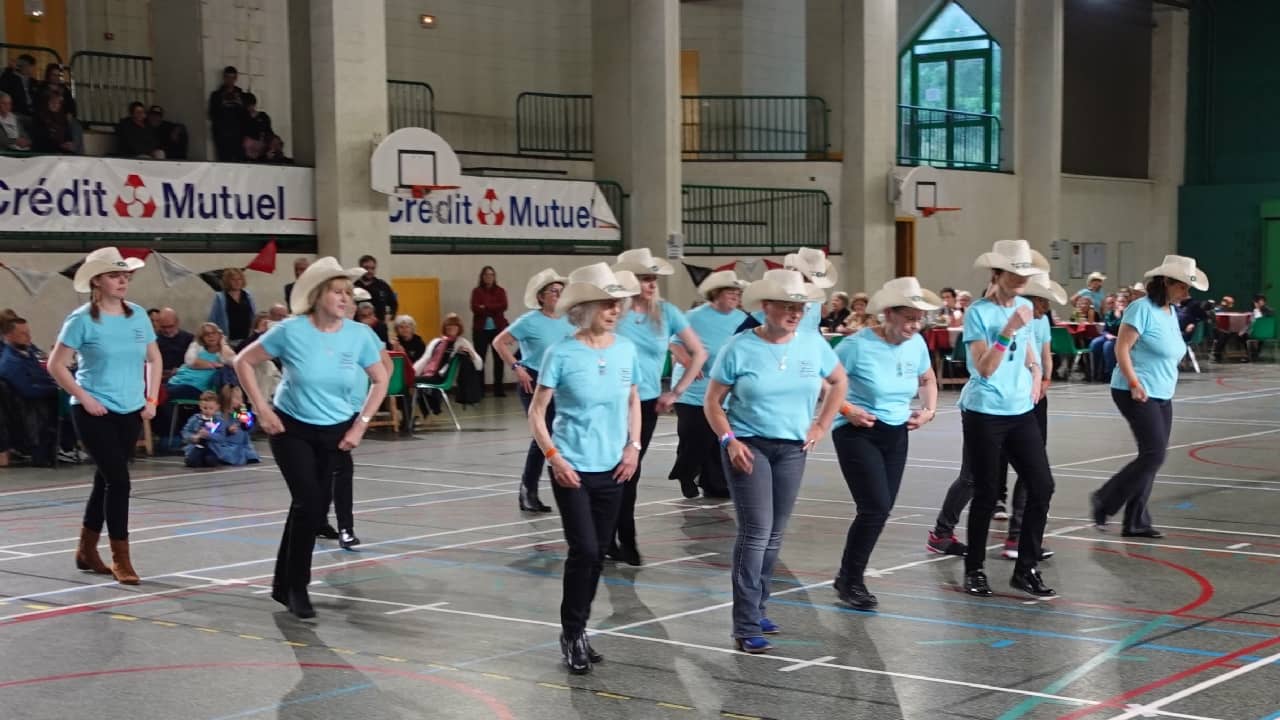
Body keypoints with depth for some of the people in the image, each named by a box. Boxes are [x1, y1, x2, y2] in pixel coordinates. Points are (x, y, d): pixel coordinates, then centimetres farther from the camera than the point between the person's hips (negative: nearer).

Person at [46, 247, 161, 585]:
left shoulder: (138, 315, 3)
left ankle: (87, 550, 29)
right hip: (94, 413, -5)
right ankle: (121, 558, -2)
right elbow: (56, 365, -7)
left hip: (130, 413, 5)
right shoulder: (83, 319, -11)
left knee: (106, 481, 14)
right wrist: (84, 397, -13)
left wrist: (152, 399, 8)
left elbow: (154, 358, 16)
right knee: (118, 480, -11)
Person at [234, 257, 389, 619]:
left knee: (314, 507, 8)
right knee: (308, 502, -16)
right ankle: (296, 587, -1)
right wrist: (262, 409, -12)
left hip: (336, 432, 3)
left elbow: (381, 380, 4)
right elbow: (243, 362, -7)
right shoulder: (291, 331, -17)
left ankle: (284, 584, 25)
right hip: (292, 429, -3)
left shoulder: (360, 335, -10)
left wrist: (361, 424, -3)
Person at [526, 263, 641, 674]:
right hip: (573, 469, -5)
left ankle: (579, 631, 25)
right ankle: (571, 634, 6)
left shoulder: (626, 350, 1)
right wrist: (554, 458, -14)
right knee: (584, 551, -11)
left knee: (598, 554, 10)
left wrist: (633, 446, 2)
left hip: (612, 469, 5)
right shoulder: (561, 354, -12)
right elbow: (536, 412, -6)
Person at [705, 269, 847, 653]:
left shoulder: (813, 343, 1)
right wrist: (729, 440, -16)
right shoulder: (740, 347, -9)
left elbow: (839, 381, 18)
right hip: (748, 445, -4)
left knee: (774, 535, 10)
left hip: (792, 448, 5)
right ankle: (746, 627, -8)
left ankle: (757, 610, 25)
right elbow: (712, 401, -3)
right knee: (756, 532, -12)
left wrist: (821, 425, 9)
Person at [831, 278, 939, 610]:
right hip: (858, 433, -6)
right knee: (876, 508, -14)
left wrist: (929, 409, 5)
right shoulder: (858, 345, -18)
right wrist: (846, 409, -21)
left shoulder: (917, 344, 0)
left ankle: (849, 576, 26)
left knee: (880, 510, 8)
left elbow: (928, 379, 21)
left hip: (896, 435, 6)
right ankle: (850, 581, 3)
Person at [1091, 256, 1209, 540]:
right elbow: (1121, 348, -17)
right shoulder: (1143, 309, -13)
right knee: (1154, 455, -13)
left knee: (1151, 457, 7)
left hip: (1162, 396, 9)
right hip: (1137, 394, -9)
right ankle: (1104, 501, 0)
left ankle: (1136, 523, 12)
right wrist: (1134, 383, -21)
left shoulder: (1171, 312, 13)